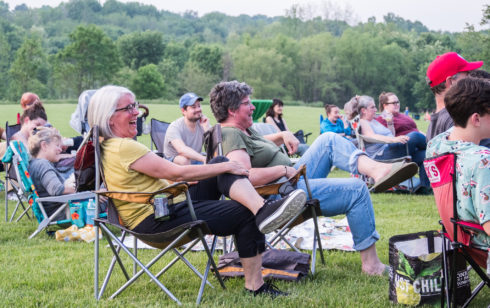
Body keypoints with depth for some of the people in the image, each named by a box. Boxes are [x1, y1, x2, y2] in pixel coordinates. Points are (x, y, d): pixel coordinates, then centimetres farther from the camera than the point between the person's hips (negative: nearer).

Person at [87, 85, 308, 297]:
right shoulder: (124, 147, -19)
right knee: (245, 214, -12)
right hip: (158, 221, -11)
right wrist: (225, 168, -9)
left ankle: (261, 208, -23)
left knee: (221, 163, -3)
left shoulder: (107, 147, 15)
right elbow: (177, 173, -19)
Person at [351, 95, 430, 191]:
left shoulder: (375, 121, 29)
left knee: (423, 154, -12)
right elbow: (372, 137, -19)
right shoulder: (361, 123, 1)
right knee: (415, 136, -17)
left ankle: (425, 187, -19)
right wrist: (394, 139, -31)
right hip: (380, 155, -10)